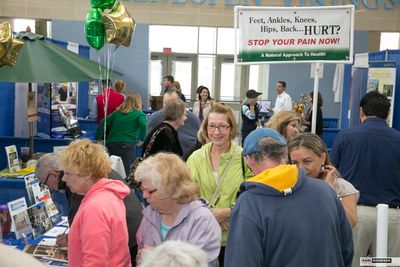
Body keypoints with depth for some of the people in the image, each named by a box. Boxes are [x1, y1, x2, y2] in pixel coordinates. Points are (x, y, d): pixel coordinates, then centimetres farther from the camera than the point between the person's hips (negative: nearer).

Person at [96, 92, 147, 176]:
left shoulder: (117, 112, 18)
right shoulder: (139, 114, 5)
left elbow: (104, 122, 13)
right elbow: (144, 125, -14)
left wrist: (98, 138, 17)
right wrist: (142, 140, -4)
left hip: (111, 144, 5)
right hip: (127, 145, -5)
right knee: (127, 173, -8)